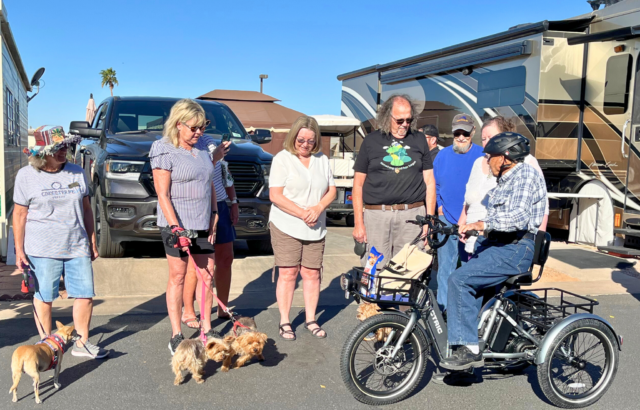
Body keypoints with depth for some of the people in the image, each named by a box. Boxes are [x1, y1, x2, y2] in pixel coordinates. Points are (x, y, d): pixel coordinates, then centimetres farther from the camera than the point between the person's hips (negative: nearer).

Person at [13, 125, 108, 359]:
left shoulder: (77, 173, 7)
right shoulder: (26, 176, -1)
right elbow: (20, 214, 1)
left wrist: (92, 242, 12)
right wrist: (19, 250, -2)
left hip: (77, 248, 3)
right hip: (42, 251, -3)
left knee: (85, 295, 2)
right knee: (44, 298, 6)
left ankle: (82, 343, 17)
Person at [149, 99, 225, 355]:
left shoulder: (202, 147, 9)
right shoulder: (165, 152, -10)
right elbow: (163, 194, -15)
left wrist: (214, 216, 7)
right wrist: (176, 229, -21)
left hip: (203, 224, 6)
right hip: (177, 224, -6)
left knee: (207, 276, 9)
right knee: (178, 277, 3)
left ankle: (207, 330, 21)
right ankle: (176, 336, 12)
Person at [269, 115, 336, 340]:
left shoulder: (322, 160, 12)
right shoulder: (282, 159, -3)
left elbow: (331, 190, 11)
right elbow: (275, 195, -10)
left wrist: (318, 208, -9)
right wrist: (302, 213, -16)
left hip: (315, 229, 4)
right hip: (286, 227, -4)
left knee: (312, 273, 6)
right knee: (288, 273, -2)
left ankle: (311, 320, 19)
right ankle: (284, 322, 8)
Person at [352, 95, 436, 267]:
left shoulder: (419, 140, 12)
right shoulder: (372, 141, 9)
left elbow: (429, 181, 12)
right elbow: (358, 184, 8)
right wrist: (358, 223, 1)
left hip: (412, 215, 1)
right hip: (376, 215, 0)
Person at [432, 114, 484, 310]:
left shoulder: (482, 156, -2)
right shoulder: (442, 156, 8)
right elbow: (434, 185, 17)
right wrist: (440, 207, 5)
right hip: (447, 222, 2)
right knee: (445, 268, 5)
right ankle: (442, 307, 14)